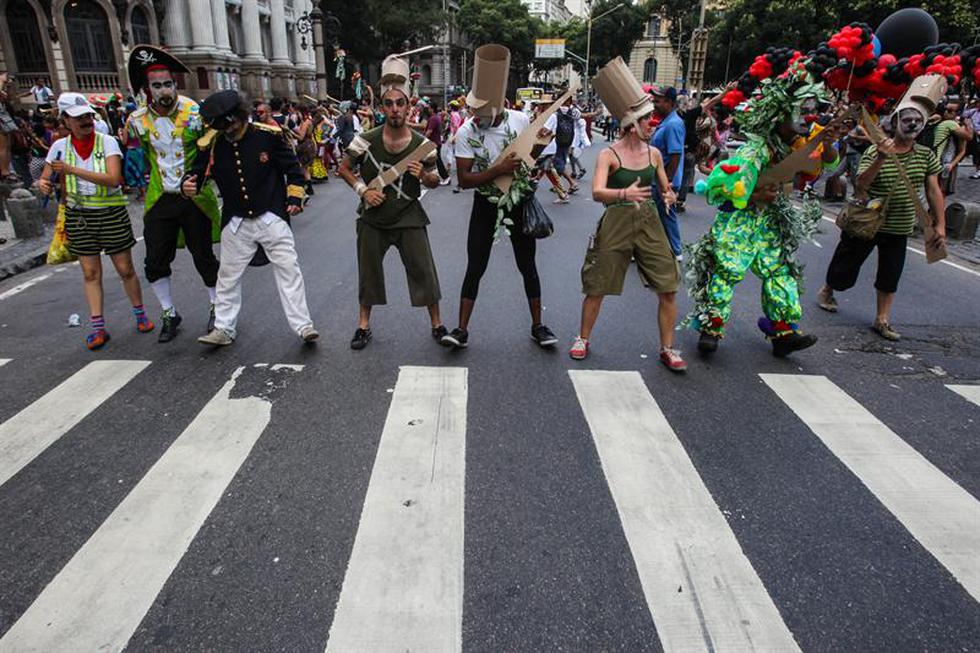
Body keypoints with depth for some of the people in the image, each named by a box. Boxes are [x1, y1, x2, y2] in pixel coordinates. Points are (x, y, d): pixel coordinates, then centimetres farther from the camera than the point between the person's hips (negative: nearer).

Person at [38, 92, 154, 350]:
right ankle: (97, 327, 11)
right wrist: (44, 184, -16)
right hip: (78, 215, 3)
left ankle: (140, 314, 24)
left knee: (125, 269, 4)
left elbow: (114, 179, -21)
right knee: (91, 273, 6)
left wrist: (73, 169, -24)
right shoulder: (60, 146, 1)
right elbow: (45, 179, 8)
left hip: (111, 213, -2)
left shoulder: (107, 142, -8)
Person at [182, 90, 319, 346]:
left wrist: (294, 197, -4)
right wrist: (188, 185, -17)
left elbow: (292, 167, 1)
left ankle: (303, 325, 4)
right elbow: (198, 173, 5)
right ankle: (224, 328, 24)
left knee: (289, 269, -4)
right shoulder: (211, 144, -5)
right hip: (235, 222, 3)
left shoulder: (268, 135, -10)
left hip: (271, 217, -3)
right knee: (228, 275, 11)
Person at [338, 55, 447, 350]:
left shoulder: (422, 144, -7)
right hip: (373, 218, 1)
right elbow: (344, 168, 6)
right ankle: (364, 324, 29)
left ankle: (437, 323, 18)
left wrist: (423, 175, -18)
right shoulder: (366, 140, -9)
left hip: (409, 218, 0)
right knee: (368, 272, 11)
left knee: (424, 271, 0)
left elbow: (435, 181, 5)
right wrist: (362, 190, -10)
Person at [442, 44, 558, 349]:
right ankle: (462, 329, 8)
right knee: (475, 268, 0)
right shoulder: (466, 132, -15)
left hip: (519, 202, 2)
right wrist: (499, 169, -29)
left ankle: (538, 326, 22)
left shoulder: (521, 120, -10)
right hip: (486, 205, -1)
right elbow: (464, 179, -19)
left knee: (527, 265, 9)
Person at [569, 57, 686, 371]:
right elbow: (597, 192, -21)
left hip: (649, 222, 4)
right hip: (616, 224, -4)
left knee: (669, 288, -1)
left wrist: (670, 196, -8)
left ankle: (667, 348, 14)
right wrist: (624, 194, -40)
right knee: (597, 288, 4)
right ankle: (583, 338, 26)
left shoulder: (653, 153, 6)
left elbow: (665, 187, 16)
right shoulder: (609, 155, -8)